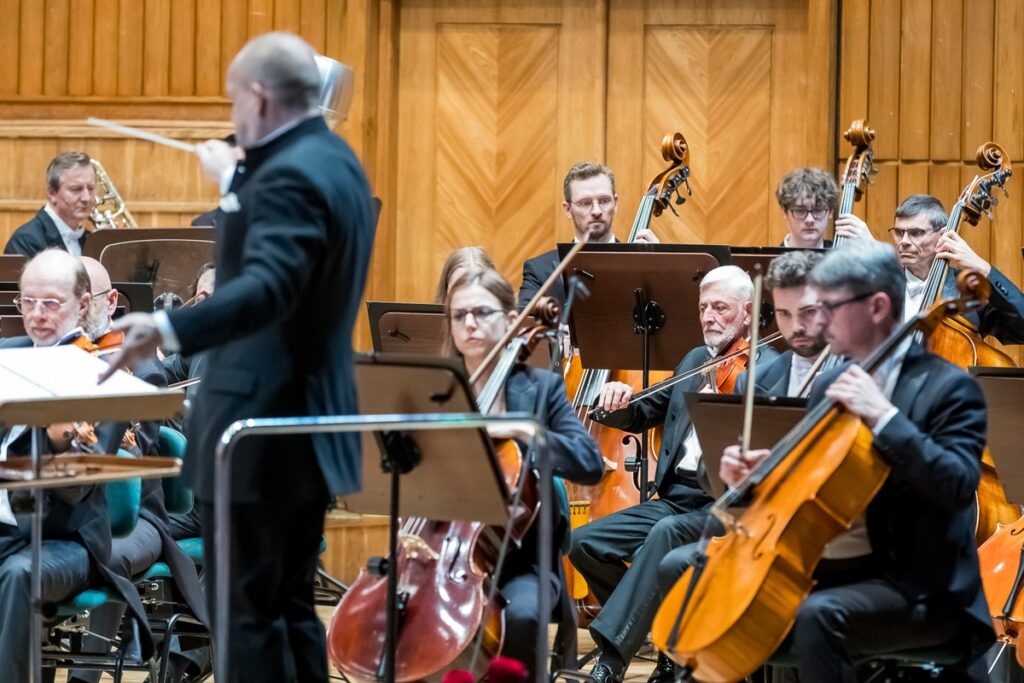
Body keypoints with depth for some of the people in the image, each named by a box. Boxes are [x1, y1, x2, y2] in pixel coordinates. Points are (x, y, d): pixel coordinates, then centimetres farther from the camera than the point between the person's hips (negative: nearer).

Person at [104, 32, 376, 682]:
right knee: (290, 604, 15)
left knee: (245, 611, -5)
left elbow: (267, 287, -36)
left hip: (263, 426, -10)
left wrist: (167, 328, -48)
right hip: (310, 418, 10)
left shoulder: (290, 175, -20)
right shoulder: (334, 159, 12)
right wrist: (239, 177, 34)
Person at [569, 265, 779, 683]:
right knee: (585, 542, -7)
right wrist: (619, 401, 0)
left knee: (667, 535, -37)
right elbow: (643, 416, 23)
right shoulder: (695, 362, 19)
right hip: (675, 498, 8)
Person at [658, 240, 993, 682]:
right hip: (826, 564, 8)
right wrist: (759, 472, 1)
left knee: (817, 614, -39)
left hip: (916, 586, -8)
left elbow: (959, 487, -25)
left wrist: (884, 417, -27)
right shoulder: (831, 384, 13)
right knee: (679, 568, 5)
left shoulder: (947, 386, -10)